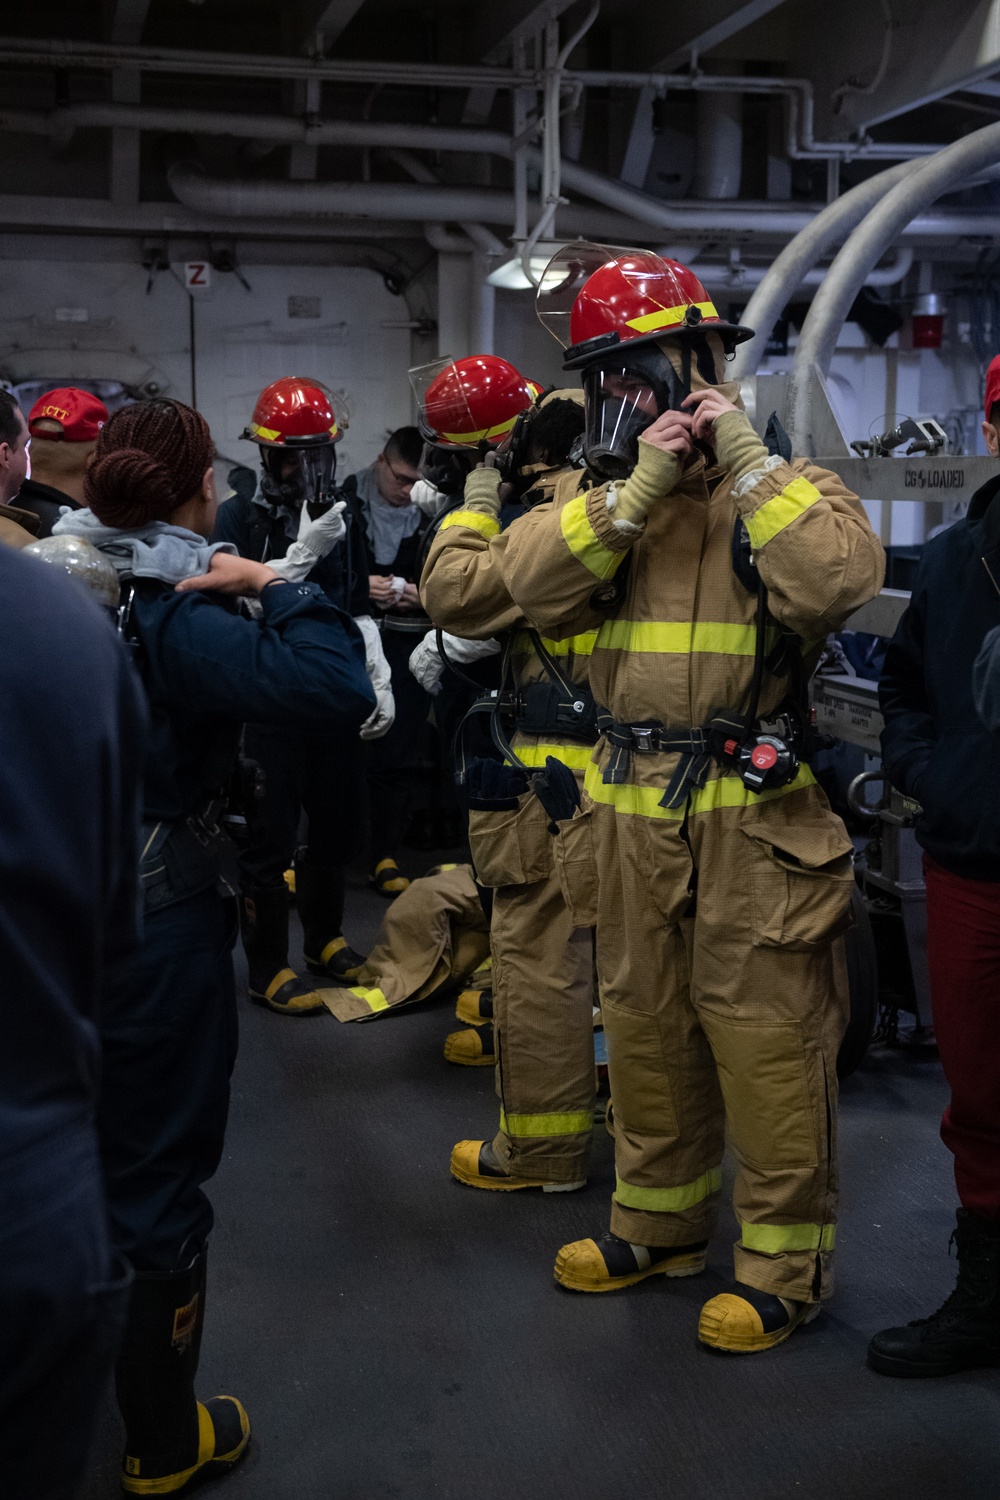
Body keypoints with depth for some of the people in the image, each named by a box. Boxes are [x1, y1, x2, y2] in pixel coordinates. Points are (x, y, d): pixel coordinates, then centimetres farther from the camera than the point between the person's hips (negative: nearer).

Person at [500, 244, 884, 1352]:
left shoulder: (780, 486, -4)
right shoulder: (606, 493, 11)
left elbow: (839, 578, -25)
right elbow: (534, 585, -8)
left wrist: (744, 457, -20)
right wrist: (638, 488, -16)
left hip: (754, 816, -5)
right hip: (633, 811, 6)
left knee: (766, 1036, 0)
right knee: (644, 1021, 17)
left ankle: (784, 1259, 16)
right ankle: (657, 1221, 35)